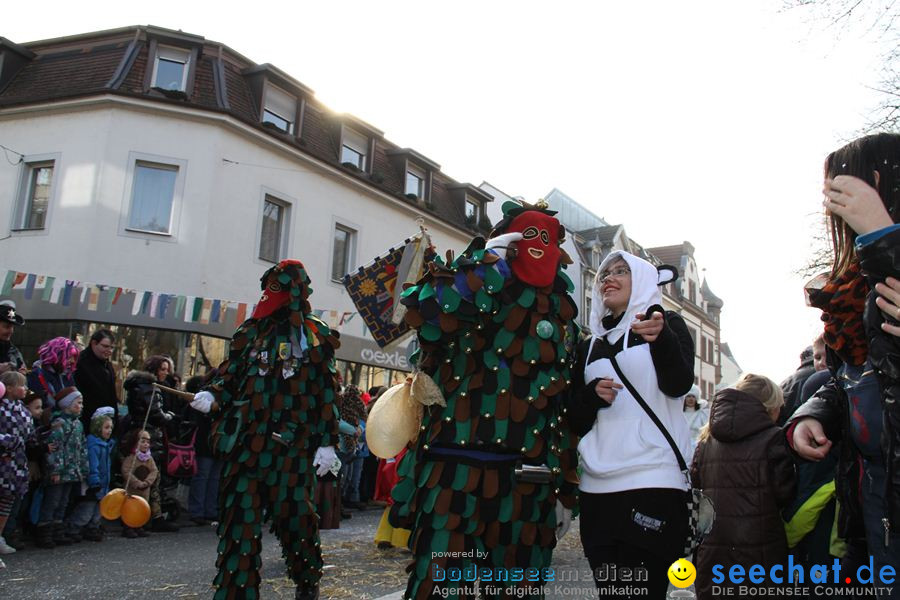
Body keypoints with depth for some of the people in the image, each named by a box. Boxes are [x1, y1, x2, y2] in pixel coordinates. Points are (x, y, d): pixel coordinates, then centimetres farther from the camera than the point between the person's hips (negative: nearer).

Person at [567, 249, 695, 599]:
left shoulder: (667, 324, 7)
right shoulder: (590, 346, 18)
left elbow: (678, 384, -12)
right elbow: (575, 420, 14)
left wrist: (661, 339, -32)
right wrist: (592, 394, -7)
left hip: (653, 483, -4)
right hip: (596, 488, 4)